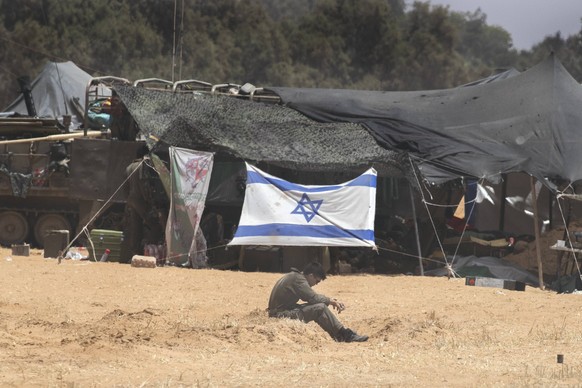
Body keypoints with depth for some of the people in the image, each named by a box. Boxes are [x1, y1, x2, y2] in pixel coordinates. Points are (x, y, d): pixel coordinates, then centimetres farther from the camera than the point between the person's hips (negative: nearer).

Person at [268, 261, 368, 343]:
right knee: (320, 308, -19)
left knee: (320, 307, 9)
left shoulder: (294, 276, 15)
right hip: (281, 315, -10)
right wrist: (331, 301, -6)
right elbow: (313, 298, -22)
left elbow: (311, 297, 19)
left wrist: (332, 301, 8)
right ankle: (345, 335, -13)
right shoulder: (297, 279, -17)